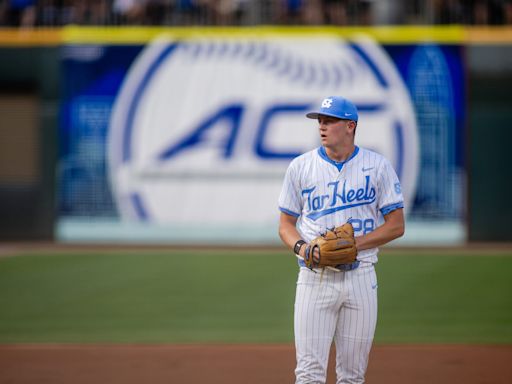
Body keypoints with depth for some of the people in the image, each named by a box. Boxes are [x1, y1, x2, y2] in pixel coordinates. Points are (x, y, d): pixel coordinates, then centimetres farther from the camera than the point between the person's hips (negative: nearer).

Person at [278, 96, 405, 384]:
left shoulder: (378, 166, 2)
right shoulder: (300, 166, 5)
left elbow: (396, 225, 1)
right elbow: (286, 224, 10)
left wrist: (352, 243, -12)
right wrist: (300, 247, -13)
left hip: (361, 276, 0)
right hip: (315, 277, 0)